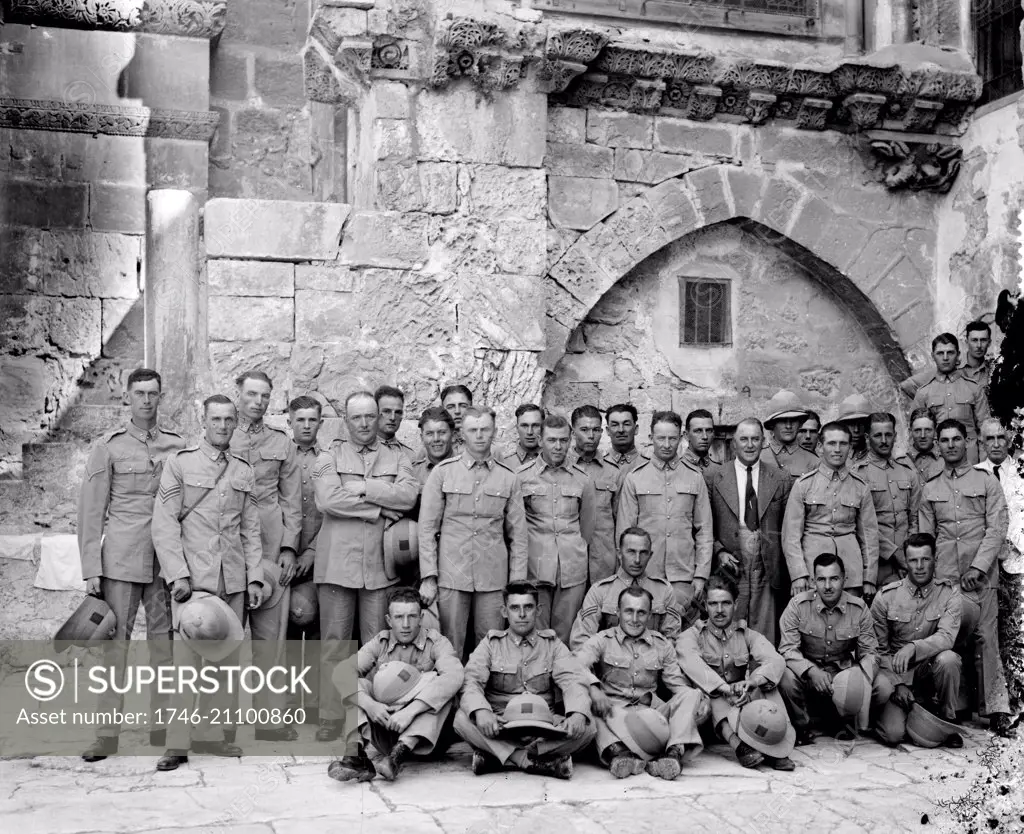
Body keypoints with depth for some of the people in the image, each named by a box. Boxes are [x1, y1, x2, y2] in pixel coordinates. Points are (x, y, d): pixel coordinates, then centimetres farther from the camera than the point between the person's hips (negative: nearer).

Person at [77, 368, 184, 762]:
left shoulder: (177, 445, 10)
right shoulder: (108, 447, 4)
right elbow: (91, 511, 2)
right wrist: (91, 569, -3)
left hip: (167, 559, 2)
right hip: (121, 559, -2)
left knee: (164, 641, 4)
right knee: (114, 641, -2)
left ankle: (162, 726, 12)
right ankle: (107, 733, 3)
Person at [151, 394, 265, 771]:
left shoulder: (244, 471, 13)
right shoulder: (179, 463, 2)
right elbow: (164, 523, -3)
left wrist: (254, 576, 6)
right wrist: (178, 574, -11)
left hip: (233, 579, 4)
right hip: (192, 576, -4)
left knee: (225, 657, 4)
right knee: (187, 657, -6)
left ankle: (209, 733, 14)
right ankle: (178, 742, 0)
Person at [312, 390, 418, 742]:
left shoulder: (397, 459, 13)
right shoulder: (329, 458, 9)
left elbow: (408, 496, -7)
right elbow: (328, 499, -9)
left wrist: (362, 489, -9)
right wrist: (378, 508, -7)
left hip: (380, 564, 1)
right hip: (337, 562, -1)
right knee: (333, 643, 2)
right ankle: (331, 716, 8)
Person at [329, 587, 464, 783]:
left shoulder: (436, 643, -1)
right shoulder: (380, 643, 7)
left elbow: (454, 677, -23)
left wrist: (410, 711, -32)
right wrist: (368, 704, -27)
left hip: (423, 730, -2)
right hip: (380, 728, 3)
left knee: (434, 680, -24)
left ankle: (399, 753, -36)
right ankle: (370, 756, -36)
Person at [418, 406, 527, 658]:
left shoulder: (507, 477, 6)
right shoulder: (443, 472, 2)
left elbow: (517, 533, 8)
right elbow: (427, 528, 1)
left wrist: (517, 581, 3)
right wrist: (428, 577, -5)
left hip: (494, 578, 1)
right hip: (451, 576, -1)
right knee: (450, 649, 3)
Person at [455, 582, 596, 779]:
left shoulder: (553, 644, 11)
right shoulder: (491, 644, 9)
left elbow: (572, 682, -4)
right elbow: (471, 682, -6)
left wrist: (577, 714, -27)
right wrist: (480, 710, -29)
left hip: (544, 728, 1)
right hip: (499, 728, -1)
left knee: (586, 727, -26)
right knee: (462, 719, -29)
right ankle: (542, 761, -29)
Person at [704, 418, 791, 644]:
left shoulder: (780, 479, 8)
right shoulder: (712, 476, 4)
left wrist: (788, 573, 2)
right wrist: (718, 552, -8)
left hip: (766, 571, 1)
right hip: (729, 567, -1)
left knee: (765, 639, 1)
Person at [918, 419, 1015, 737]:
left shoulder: (987, 482, 7)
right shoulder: (930, 489, 14)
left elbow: (997, 528, -2)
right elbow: (924, 538, 14)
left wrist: (978, 567, -11)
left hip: (981, 576, -2)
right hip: (943, 576, 2)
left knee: (986, 638, -5)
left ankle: (996, 710, 0)